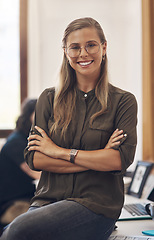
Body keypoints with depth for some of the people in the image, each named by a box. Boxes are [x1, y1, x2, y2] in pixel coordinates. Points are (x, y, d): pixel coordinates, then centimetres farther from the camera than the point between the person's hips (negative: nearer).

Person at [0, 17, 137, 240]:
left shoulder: (124, 101, 5)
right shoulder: (49, 99, 11)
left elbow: (122, 159, -9)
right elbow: (33, 158, 1)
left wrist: (60, 151, -7)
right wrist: (97, 159, -7)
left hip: (96, 205, -3)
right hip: (48, 199, 3)